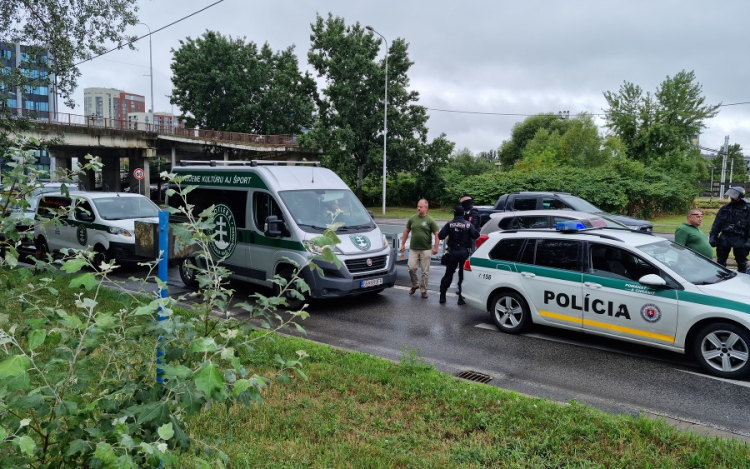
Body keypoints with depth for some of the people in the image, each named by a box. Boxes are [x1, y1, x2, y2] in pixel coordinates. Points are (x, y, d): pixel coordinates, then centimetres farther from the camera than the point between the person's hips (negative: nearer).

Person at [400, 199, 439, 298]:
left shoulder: (430, 220, -3)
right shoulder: (412, 219, 8)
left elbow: (437, 234, -4)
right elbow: (406, 231, 16)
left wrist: (435, 247, -12)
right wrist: (403, 244, 10)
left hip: (426, 250, -2)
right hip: (413, 249, 2)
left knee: (425, 271, 3)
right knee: (411, 268, -8)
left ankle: (424, 290, 15)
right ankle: (415, 285, 17)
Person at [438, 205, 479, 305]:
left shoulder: (450, 224, -3)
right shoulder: (468, 224, -3)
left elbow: (440, 236, -10)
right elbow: (476, 235, -8)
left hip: (453, 252, 1)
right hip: (464, 252, -1)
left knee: (448, 274, 11)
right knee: (463, 275, 7)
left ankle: (442, 296, 14)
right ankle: (461, 298, 6)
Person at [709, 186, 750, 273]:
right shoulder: (725, 209, 7)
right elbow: (716, 224, 7)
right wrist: (712, 237, -1)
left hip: (739, 241, -3)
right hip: (724, 239, 3)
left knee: (742, 262, 6)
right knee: (720, 261, 12)